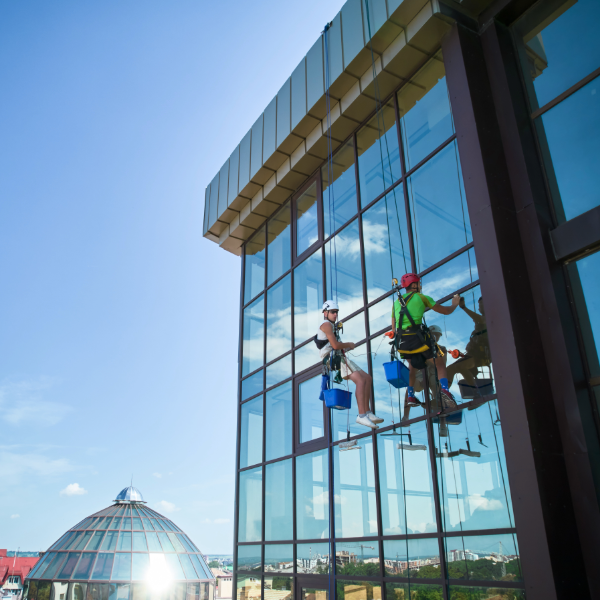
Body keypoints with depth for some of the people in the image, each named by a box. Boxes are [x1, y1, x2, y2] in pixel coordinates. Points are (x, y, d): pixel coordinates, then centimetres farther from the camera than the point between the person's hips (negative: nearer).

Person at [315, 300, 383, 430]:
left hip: (340, 359, 11)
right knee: (360, 381, -24)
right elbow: (335, 345, -18)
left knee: (367, 378, 4)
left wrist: (347, 346, 7)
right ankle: (362, 416, -31)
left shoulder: (332, 326, 27)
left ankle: (367, 412, -2)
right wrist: (349, 345, -1)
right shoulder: (326, 324, -7)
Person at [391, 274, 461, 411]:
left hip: (401, 343, 5)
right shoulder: (421, 297, 8)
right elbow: (446, 311, 14)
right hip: (416, 338, -5)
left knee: (413, 366, 30)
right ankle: (444, 389, -19)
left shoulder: (396, 303, 21)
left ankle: (410, 396, 23)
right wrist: (455, 304, 33)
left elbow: (393, 330, 20)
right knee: (440, 364, 7)